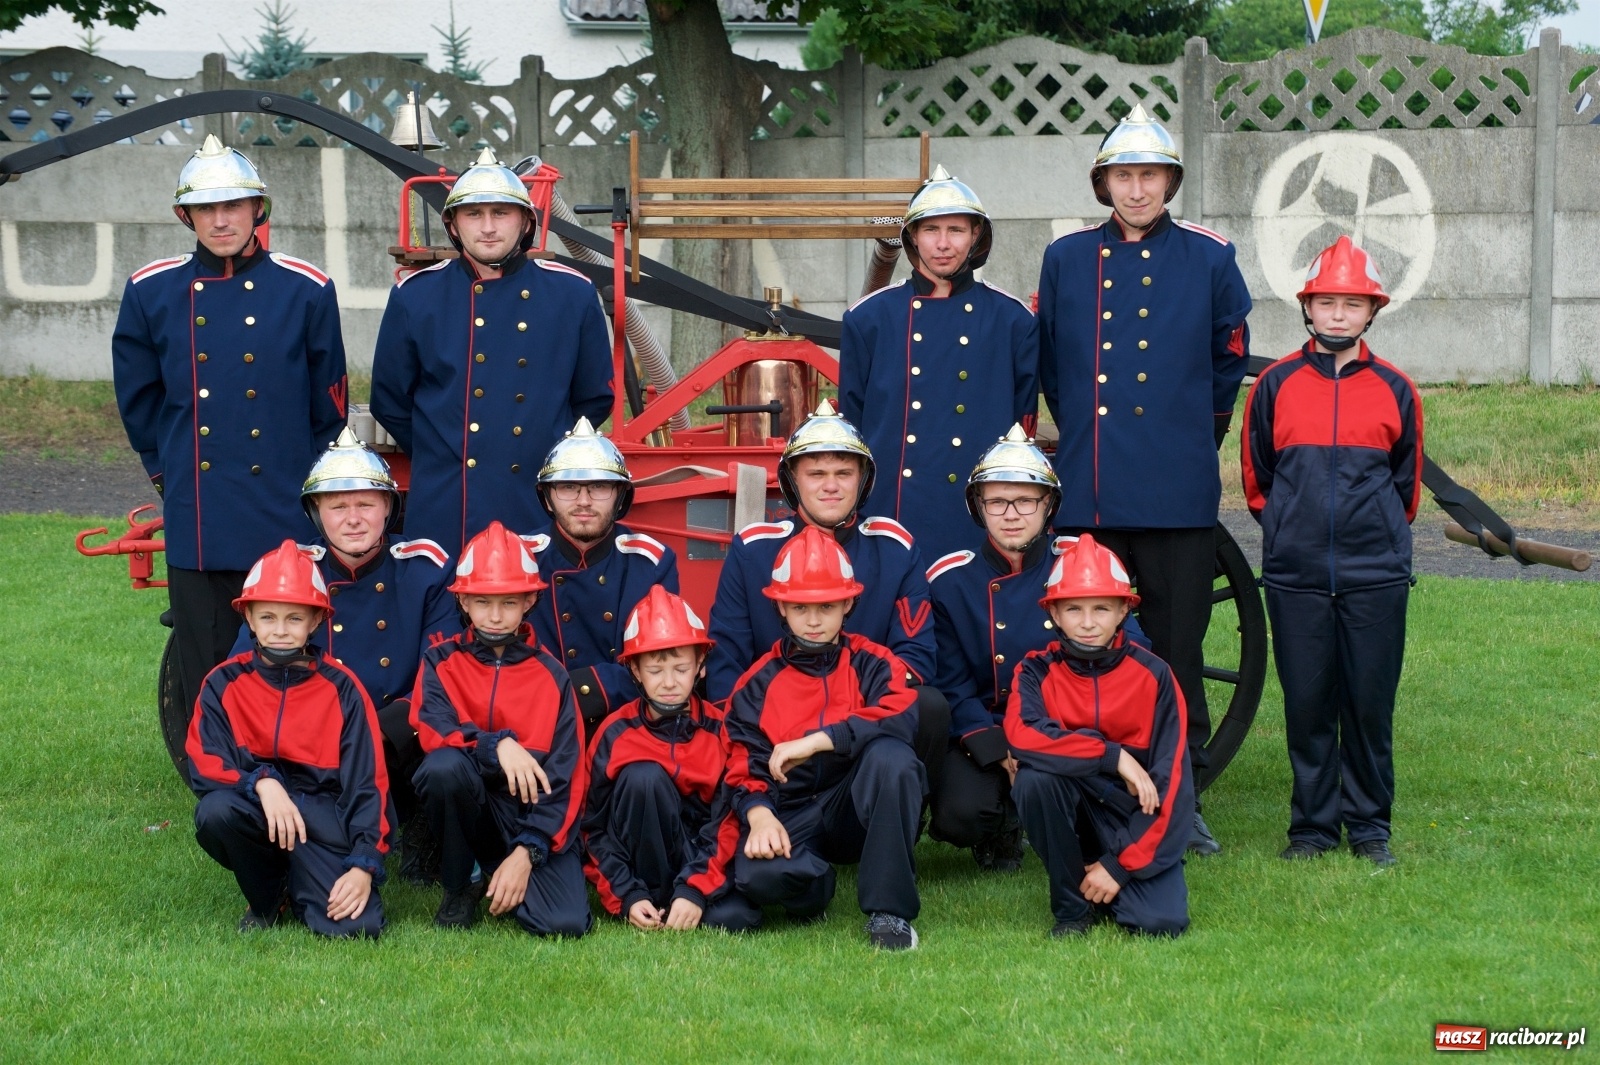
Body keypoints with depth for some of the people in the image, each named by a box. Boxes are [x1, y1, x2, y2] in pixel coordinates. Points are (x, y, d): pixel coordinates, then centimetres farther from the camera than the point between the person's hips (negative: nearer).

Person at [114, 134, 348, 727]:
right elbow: (138, 399, 17)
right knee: (205, 683, 4)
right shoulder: (151, 292, 4)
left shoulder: (306, 290, 1)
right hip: (195, 523, 1)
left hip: (286, 522, -1)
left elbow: (329, 405, 10)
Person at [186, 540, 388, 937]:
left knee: (357, 926, -25)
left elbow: (367, 783, -3)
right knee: (216, 812, -35)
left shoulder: (341, 688, -1)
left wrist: (364, 864, -14)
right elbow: (203, 765, -9)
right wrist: (262, 782, -28)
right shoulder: (224, 684, 1)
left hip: (322, 818, -1)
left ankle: (300, 886, 12)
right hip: (253, 812, 1)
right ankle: (266, 899, -3)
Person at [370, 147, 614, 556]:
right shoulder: (415, 295, 3)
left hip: (541, 512, 0)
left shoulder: (572, 294, 3)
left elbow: (594, 399, 13)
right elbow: (390, 401, 12)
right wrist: (442, 456, 12)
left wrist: (546, 456, 11)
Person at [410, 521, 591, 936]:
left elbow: (564, 777, -5)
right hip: (469, 805, 0)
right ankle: (459, 888, -8)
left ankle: (508, 876, 13)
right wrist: (496, 745, -32)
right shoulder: (441, 663, 4)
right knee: (445, 765, -35)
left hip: (533, 813, 0)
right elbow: (433, 731, -15)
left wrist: (526, 853, -16)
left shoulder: (550, 675, 2)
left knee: (565, 924, -24)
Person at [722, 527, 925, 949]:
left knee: (890, 753, -34)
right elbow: (745, 766, 2)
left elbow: (900, 718, -19)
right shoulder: (758, 683, 8)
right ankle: (816, 884, 4)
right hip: (790, 816, 0)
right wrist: (760, 815, -19)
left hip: (858, 810, 0)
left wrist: (815, 742, -25)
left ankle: (889, 910, -26)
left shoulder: (871, 662, 3)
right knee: (758, 875, -35)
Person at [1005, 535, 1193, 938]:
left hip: (1137, 817, -1)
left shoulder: (1153, 675, -8)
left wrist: (1119, 865, -17)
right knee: (1035, 776, -32)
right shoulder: (1037, 671, -6)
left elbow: (1170, 779, -11)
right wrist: (1113, 755, -30)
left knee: (1161, 922, -25)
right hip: (1070, 809, 1)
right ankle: (1072, 904, -10)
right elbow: (1022, 735, -28)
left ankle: (1109, 881, 12)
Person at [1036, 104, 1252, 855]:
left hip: (1177, 496, -1)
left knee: (1176, 650, 3)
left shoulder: (1209, 259, 3)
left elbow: (1229, 361, 15)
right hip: (1087, 496, 1)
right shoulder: (1066, 260, 7)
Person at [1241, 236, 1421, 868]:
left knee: (1370, 703, 2)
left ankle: (1370, 827, 14)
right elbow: (1255, 478, 12)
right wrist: (1291, 526, 10)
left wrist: (1379, 535, 11)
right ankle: (1312, 826, 14)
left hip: (1377, 574, 0)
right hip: (1294, 575, 0)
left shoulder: (1395, 390, 6)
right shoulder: (1275, 385, 4)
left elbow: (1407, 483, 15)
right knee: (1306, 703, 3)